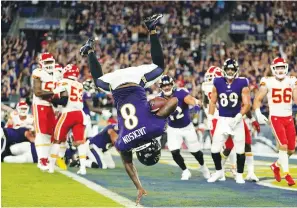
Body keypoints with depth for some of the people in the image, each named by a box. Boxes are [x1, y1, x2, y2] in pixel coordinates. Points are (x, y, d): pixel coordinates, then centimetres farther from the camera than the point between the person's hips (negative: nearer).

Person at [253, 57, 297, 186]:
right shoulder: (268, 82, -4)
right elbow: (257, 100, 1)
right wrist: (258, 114, -12)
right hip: (275, 118, -4)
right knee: (283, 146, -16)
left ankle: (276, 165, 32)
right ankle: (287, 174, -6)